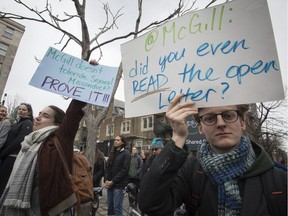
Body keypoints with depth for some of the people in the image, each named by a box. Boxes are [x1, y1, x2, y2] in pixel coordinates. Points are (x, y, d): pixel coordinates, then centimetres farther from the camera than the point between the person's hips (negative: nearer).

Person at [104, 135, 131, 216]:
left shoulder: (126, 153, -6)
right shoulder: (112, 153, 14)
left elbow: (124, 170, -12)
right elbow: (107, 167, 12)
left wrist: (113, 181, -13)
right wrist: (106, 180, -2)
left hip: (119, 185, -6)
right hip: (109, 184, 6)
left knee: (117, 208, -2)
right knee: (110, 206, 12)